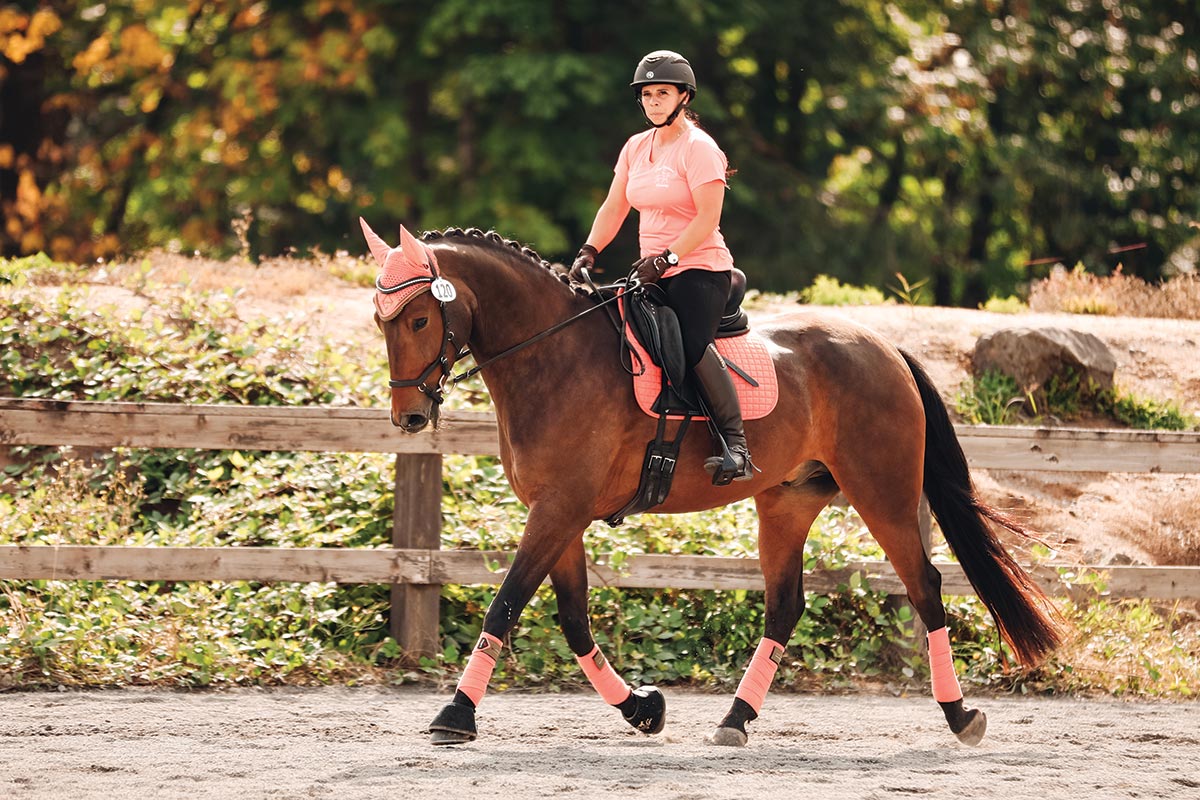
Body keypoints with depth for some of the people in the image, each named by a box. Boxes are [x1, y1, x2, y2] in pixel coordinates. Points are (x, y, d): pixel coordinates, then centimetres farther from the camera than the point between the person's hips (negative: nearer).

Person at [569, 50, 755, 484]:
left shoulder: (698, 148, -10)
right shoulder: (636, 147, 13)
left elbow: (707, 219, -16)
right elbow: (613, 209, 15)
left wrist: (666, 257, -22)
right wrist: (588, 252, 1)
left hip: (699, 270, -9)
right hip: (654, 273, 9)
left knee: (693, 344, -30)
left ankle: (737, 448, -33)